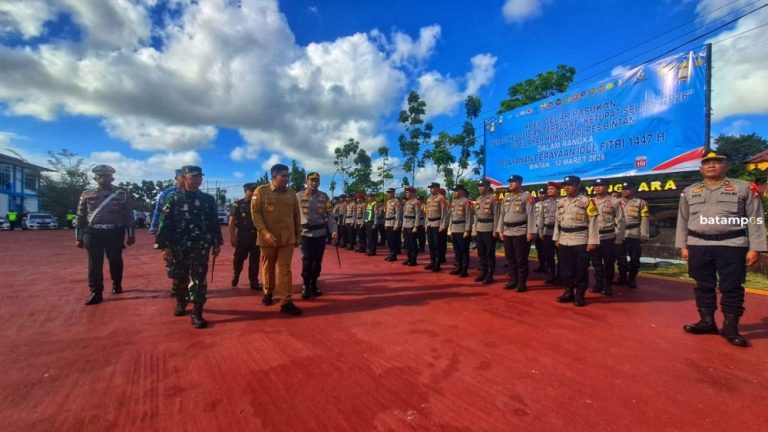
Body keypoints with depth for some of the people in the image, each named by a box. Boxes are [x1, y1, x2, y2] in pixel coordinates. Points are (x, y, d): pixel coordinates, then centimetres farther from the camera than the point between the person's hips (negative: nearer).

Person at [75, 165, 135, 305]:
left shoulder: (122, 195, 3)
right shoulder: (86, 194, 8)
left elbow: (129, 216, 3)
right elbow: (81, 217, 10)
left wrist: (131, 235, 0)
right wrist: (79, 238, 7)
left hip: (114, 233, -1)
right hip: (93, 233, 1)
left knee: (115, 260, 7)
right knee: (94, 263, 1)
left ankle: (117, 284, 28)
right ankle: (96, 292, 7)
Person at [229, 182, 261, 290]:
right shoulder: (237, 204, 0)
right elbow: (232, 222, -3)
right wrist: (232, 237, -9)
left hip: (256, 235, 3)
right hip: (242, 235, -3)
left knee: (255, 260, 5)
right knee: (239, 259, 6)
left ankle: (254, 283, 12)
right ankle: (235, 277, 31)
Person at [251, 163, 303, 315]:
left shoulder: (291, 194, 6)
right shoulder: (261, 191, -4)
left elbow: (297, 216, 11)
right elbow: (255, 213, -8)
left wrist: (298, 235, 12)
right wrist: (265, 233, -18)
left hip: (287, 239, 2)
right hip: (268, 238, -1)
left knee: (285, 269, 0)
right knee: (268, 268, 15)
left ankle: (286, 302, 4)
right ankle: (268, 293, 37)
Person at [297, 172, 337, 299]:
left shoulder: (324, 196, 4)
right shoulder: (298, 196, -1)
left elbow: (329, 214, 3)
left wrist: (333, 230, -6)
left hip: (320, 233, 2)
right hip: (305, 233, -2)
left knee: (318, 260, 9)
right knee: (307, 260, -5)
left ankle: (313, 284, 25)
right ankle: (306, 285, 13)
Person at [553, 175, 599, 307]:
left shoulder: (587, 201, -5)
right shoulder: (561, 202, 12)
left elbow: (592, 222, -7)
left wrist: (592, 241, -12)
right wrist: (556, 238, 13)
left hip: (580, 241, -5)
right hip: (563, 241, 5)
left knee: (581, 269, 1)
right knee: (565, 268, 10)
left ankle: (579, 295, 13)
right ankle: (568, 291, 22)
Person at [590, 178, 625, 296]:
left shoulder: (614, 202, -1)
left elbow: (620, 221, -2)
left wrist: (619, 238, -7)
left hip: (609, 238, -3)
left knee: (609, 263, 5)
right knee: (596, 262, 10)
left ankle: (608, 286, 17)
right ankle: (598, 284, 22)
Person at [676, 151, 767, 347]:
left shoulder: (744, 188, 4)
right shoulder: (689, 191, 11)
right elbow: (682, 220, 12)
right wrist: (683, 246, 7)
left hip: (732, 245, -2)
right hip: (698, 245, 2)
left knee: (732, 287, 3)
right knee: (703, 285, 9)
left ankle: (730, 327, 13)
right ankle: (707, 322, 21)